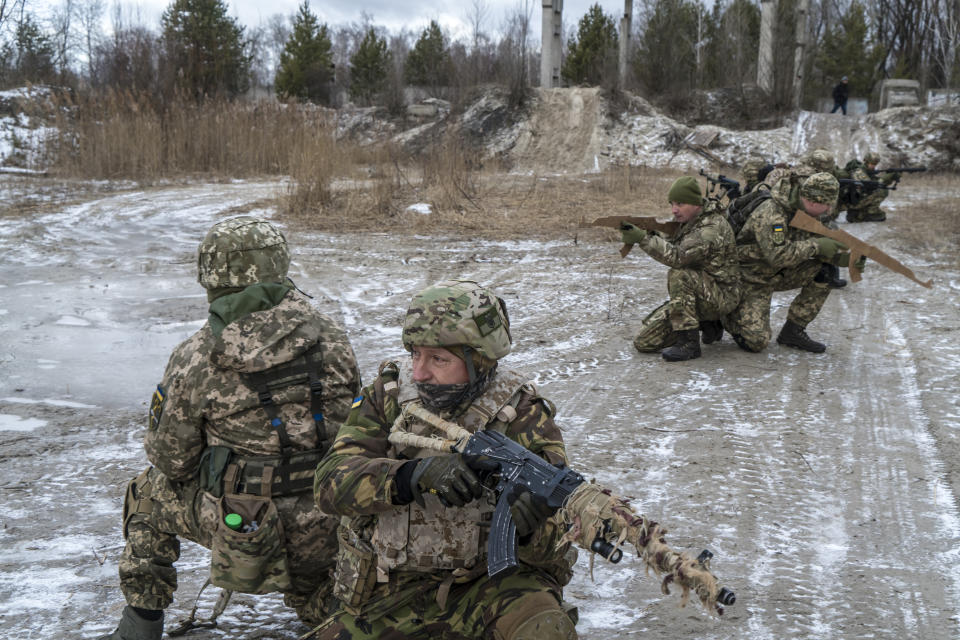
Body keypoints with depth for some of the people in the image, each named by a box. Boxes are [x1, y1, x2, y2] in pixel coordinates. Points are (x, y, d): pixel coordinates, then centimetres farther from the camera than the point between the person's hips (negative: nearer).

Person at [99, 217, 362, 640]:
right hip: (327, 523, 4)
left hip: (244, 527, -4)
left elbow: (171, 461, -2)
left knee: (150, 492, 25)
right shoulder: (330, 336, -4)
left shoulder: (194, 358, -12)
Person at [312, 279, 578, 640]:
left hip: (491, 582, -3)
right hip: (394, 593, 4)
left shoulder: (522, 417, -10)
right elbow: (332, 484, -16)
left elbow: (554, 544, -14)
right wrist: (416, 474, -33)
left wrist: (528, 525, -39)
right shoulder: (389, 395, -3)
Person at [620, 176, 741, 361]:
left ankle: (689, 343, -27)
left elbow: (678, 256, -33)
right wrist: (654, 237, -8)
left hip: (721, 297, -9)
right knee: (644, 342, -2)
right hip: (698, 296, 9)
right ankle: (707, 324, 13)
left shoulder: (713, 228, -22)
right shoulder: (689, 221, 7)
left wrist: (642, 238, -36)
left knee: (679, 275, -36)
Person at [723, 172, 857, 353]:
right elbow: (777, 255, -37)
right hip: (751, 279, -8)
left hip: (777, 274, 8)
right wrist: (816, 245, -31)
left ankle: (793, 331, 1)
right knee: (756, 342, -19)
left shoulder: (807, 212, -2)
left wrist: (848, 258, -14)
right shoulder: (771, 213, -29)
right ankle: (727, 314, 14)